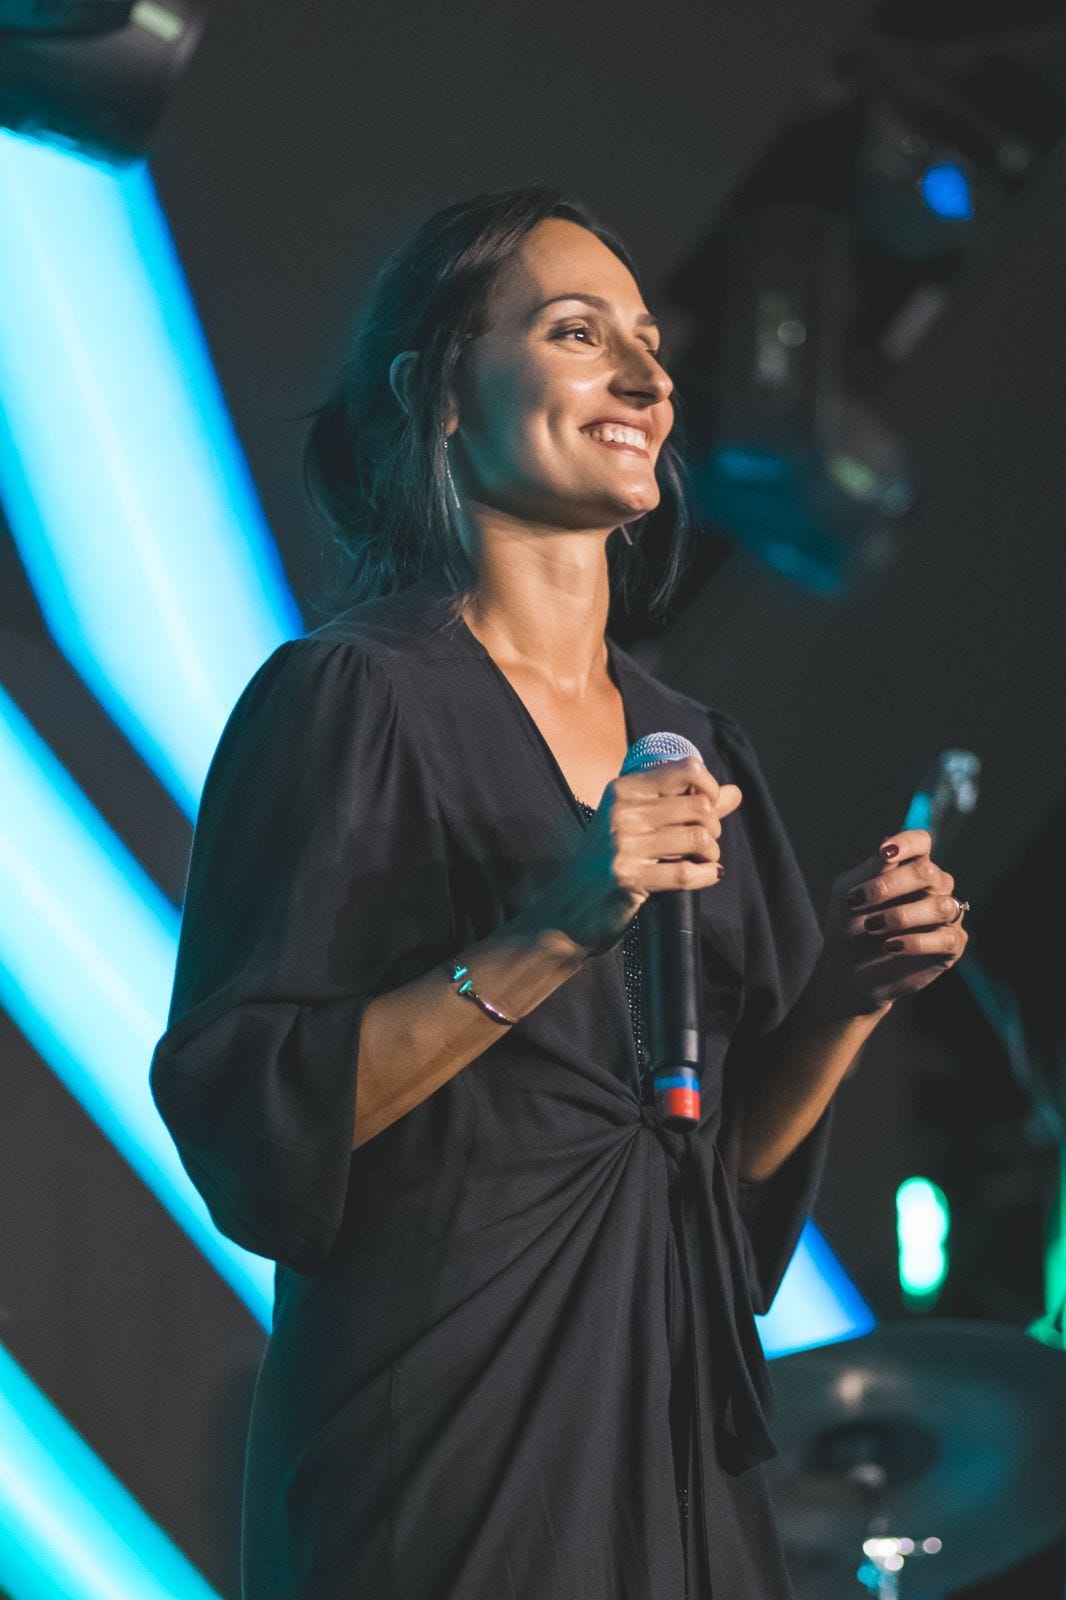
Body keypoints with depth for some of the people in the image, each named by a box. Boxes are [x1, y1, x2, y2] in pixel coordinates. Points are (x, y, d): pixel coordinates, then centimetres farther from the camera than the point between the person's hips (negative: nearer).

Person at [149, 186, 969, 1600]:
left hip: (679, 1439, 6)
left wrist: (850, 993, -3)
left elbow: (737, 1152, 14)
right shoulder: (351, 699, -8)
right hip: (443, 1449, -6)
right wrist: (545, 943, -23)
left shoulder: (696, 746, 12)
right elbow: (238, 1119, -15)